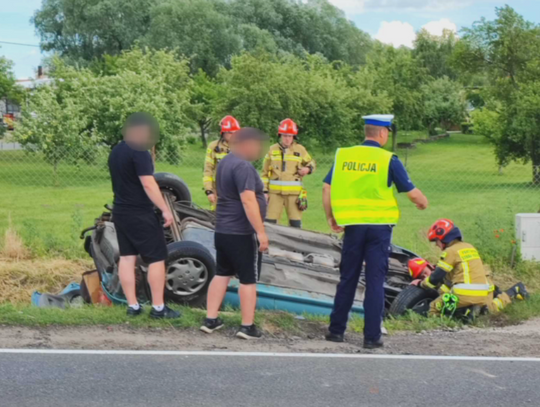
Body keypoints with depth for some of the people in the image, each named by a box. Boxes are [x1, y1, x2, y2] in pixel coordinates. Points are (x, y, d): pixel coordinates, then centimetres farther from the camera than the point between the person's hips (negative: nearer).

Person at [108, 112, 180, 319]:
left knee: (126, 257, 8)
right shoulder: (139, 152, -17)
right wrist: (165, 209, -20)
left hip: (120, 211, 9)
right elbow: (148, 185, -23)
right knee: (156, 258, -2)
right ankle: (158, 307, 0)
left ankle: (132, 306, 11)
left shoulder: (116, 151, 11)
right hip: (140, 214, -9)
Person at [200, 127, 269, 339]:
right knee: (248, 279, 0)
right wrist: (261, 231, -28)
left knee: (222, 273, 15)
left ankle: (210, 320, 17)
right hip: (242, 233, -9)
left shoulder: (226, 162, 11)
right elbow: (248, 200, -28)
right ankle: (247, 327, 5)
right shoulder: (243, 166, -20)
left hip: (223, 230, 9)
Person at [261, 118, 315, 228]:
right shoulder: (272, 150, 7)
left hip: (294, 193, 0)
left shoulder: (300, 149, 6)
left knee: (295, 223, 2)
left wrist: (307, 169, -5)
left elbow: (311, 162, 19)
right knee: (270, 222, 0)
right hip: (275, 192, 0)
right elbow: (265, 172, 11)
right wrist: (264, 190, 5)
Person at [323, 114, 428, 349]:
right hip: (379, 225, -3)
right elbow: (412, 193, -4)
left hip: (353, 226, 3)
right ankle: (372, 337, 4)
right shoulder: (388, 160, -7)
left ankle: (336, 330, 19)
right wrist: (423, 204, 18)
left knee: (347, 279, 14)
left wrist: (331, 218, 14)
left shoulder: (343, 155, 2)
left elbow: (327, 188, 3)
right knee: (375, 282, 3)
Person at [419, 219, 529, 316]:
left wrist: (423, 283, 16)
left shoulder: (450, 251, -3)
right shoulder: (470, 247, 22)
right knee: (492, 308, 30)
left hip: (464, 296, -7)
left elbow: (436, 277, -3)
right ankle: (513, 292, 11)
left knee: (434, 306, 2)